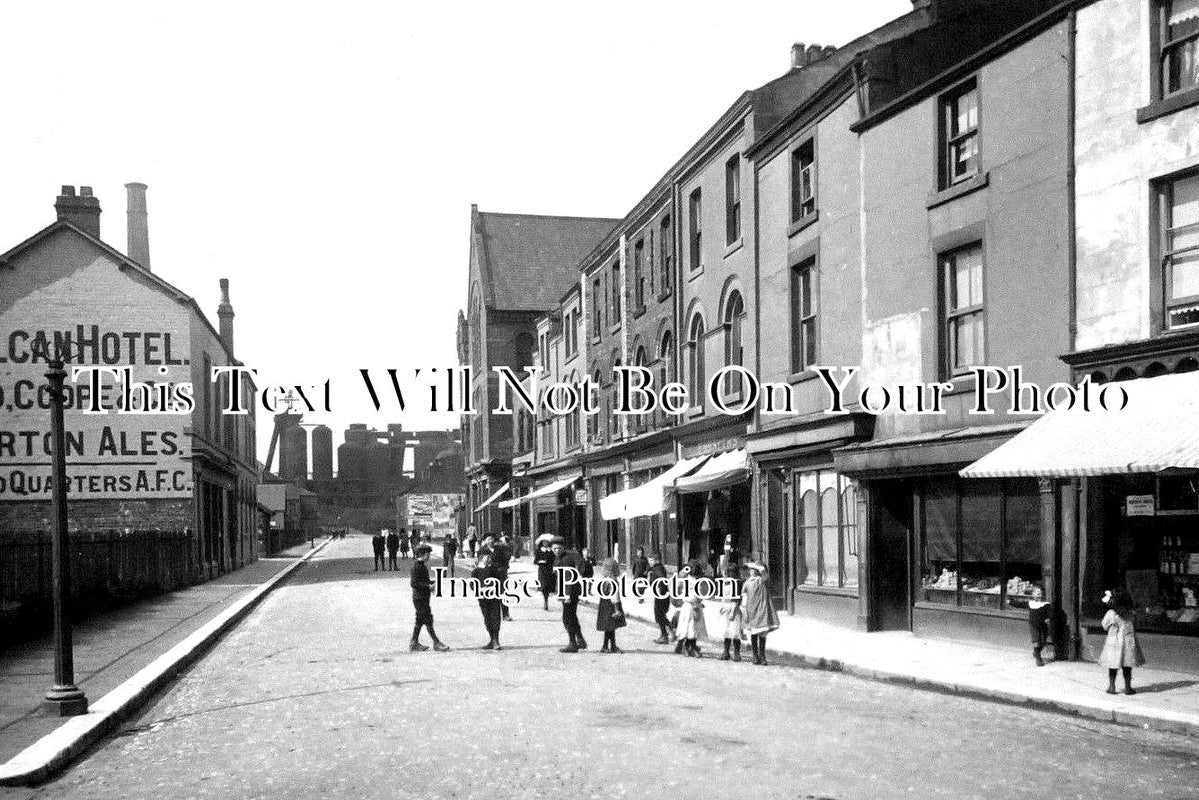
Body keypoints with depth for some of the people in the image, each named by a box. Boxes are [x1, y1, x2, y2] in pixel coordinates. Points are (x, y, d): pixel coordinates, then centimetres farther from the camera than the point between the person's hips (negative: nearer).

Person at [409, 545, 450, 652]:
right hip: (420, 598, -10)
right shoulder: (416, 566, -16)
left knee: (420, 620, 13)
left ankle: (414, 643, 19)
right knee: (428, 620, -7)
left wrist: (432, 583, 10)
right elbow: (413, 583, -21)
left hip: (424, 597, 10)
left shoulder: (422, 565, 14)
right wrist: (428, 586, -22)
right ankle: (436, 643, -5)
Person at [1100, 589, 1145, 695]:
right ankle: (1128, 687, 12)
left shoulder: (1111, 614, -13)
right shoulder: (1129, 612, -2)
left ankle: (1112, 687, 12)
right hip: (1129, 641, 3)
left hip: (1115, 642, -3)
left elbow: (1105, 626, -1)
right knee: (1127, 666, 9)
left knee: (1113, 666, 8)